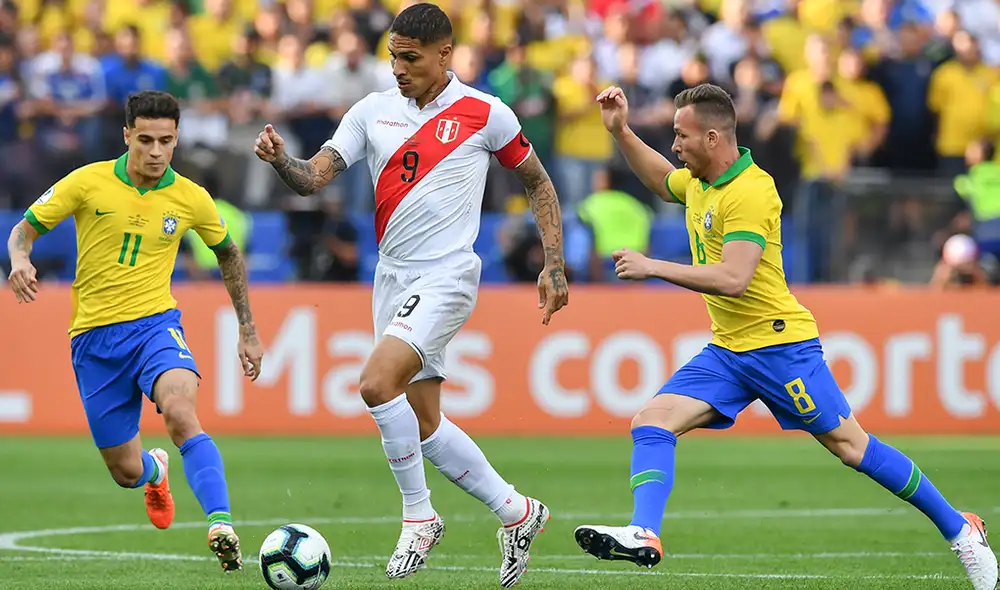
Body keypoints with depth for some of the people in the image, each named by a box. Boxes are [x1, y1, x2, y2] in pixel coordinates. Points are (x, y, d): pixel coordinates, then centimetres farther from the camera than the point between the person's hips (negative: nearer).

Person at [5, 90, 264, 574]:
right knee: (126, 472, 6)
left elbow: (228, 253, 18)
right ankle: (154, 471, 45)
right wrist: (19, 260, -21)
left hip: (155, 323, -1)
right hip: (94, 334, 1)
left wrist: (247, 330, 19)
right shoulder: (88, 183, -5)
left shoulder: (191, 199, 0)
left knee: (180, 412, -34)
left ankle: (222, 526, -42)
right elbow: (24, 230, 4)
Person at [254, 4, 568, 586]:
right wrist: (281, 159, -21)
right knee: (423, 423, 7)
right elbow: (316, 176, 1)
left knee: (378, 382, -24)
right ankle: (515, 510, 24)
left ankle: (419, 516, -8)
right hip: (393, 278, 6)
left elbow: (538, 182, 7)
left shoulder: (485, 114, -4)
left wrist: (554, 265, 2)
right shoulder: (373, 111, 6)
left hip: (447, 275, -6)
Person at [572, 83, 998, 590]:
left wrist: (653, 267, -26)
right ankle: (644, 535, -22)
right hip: (726, 351, 8)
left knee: (850, 445, -1)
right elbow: (661, 179, 33)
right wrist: (621, 131, 20)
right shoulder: (698, 182, 8)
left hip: (778, 345, -8)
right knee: (652, 421, -10)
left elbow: (733, 279, -30)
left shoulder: (750, 192, -20)